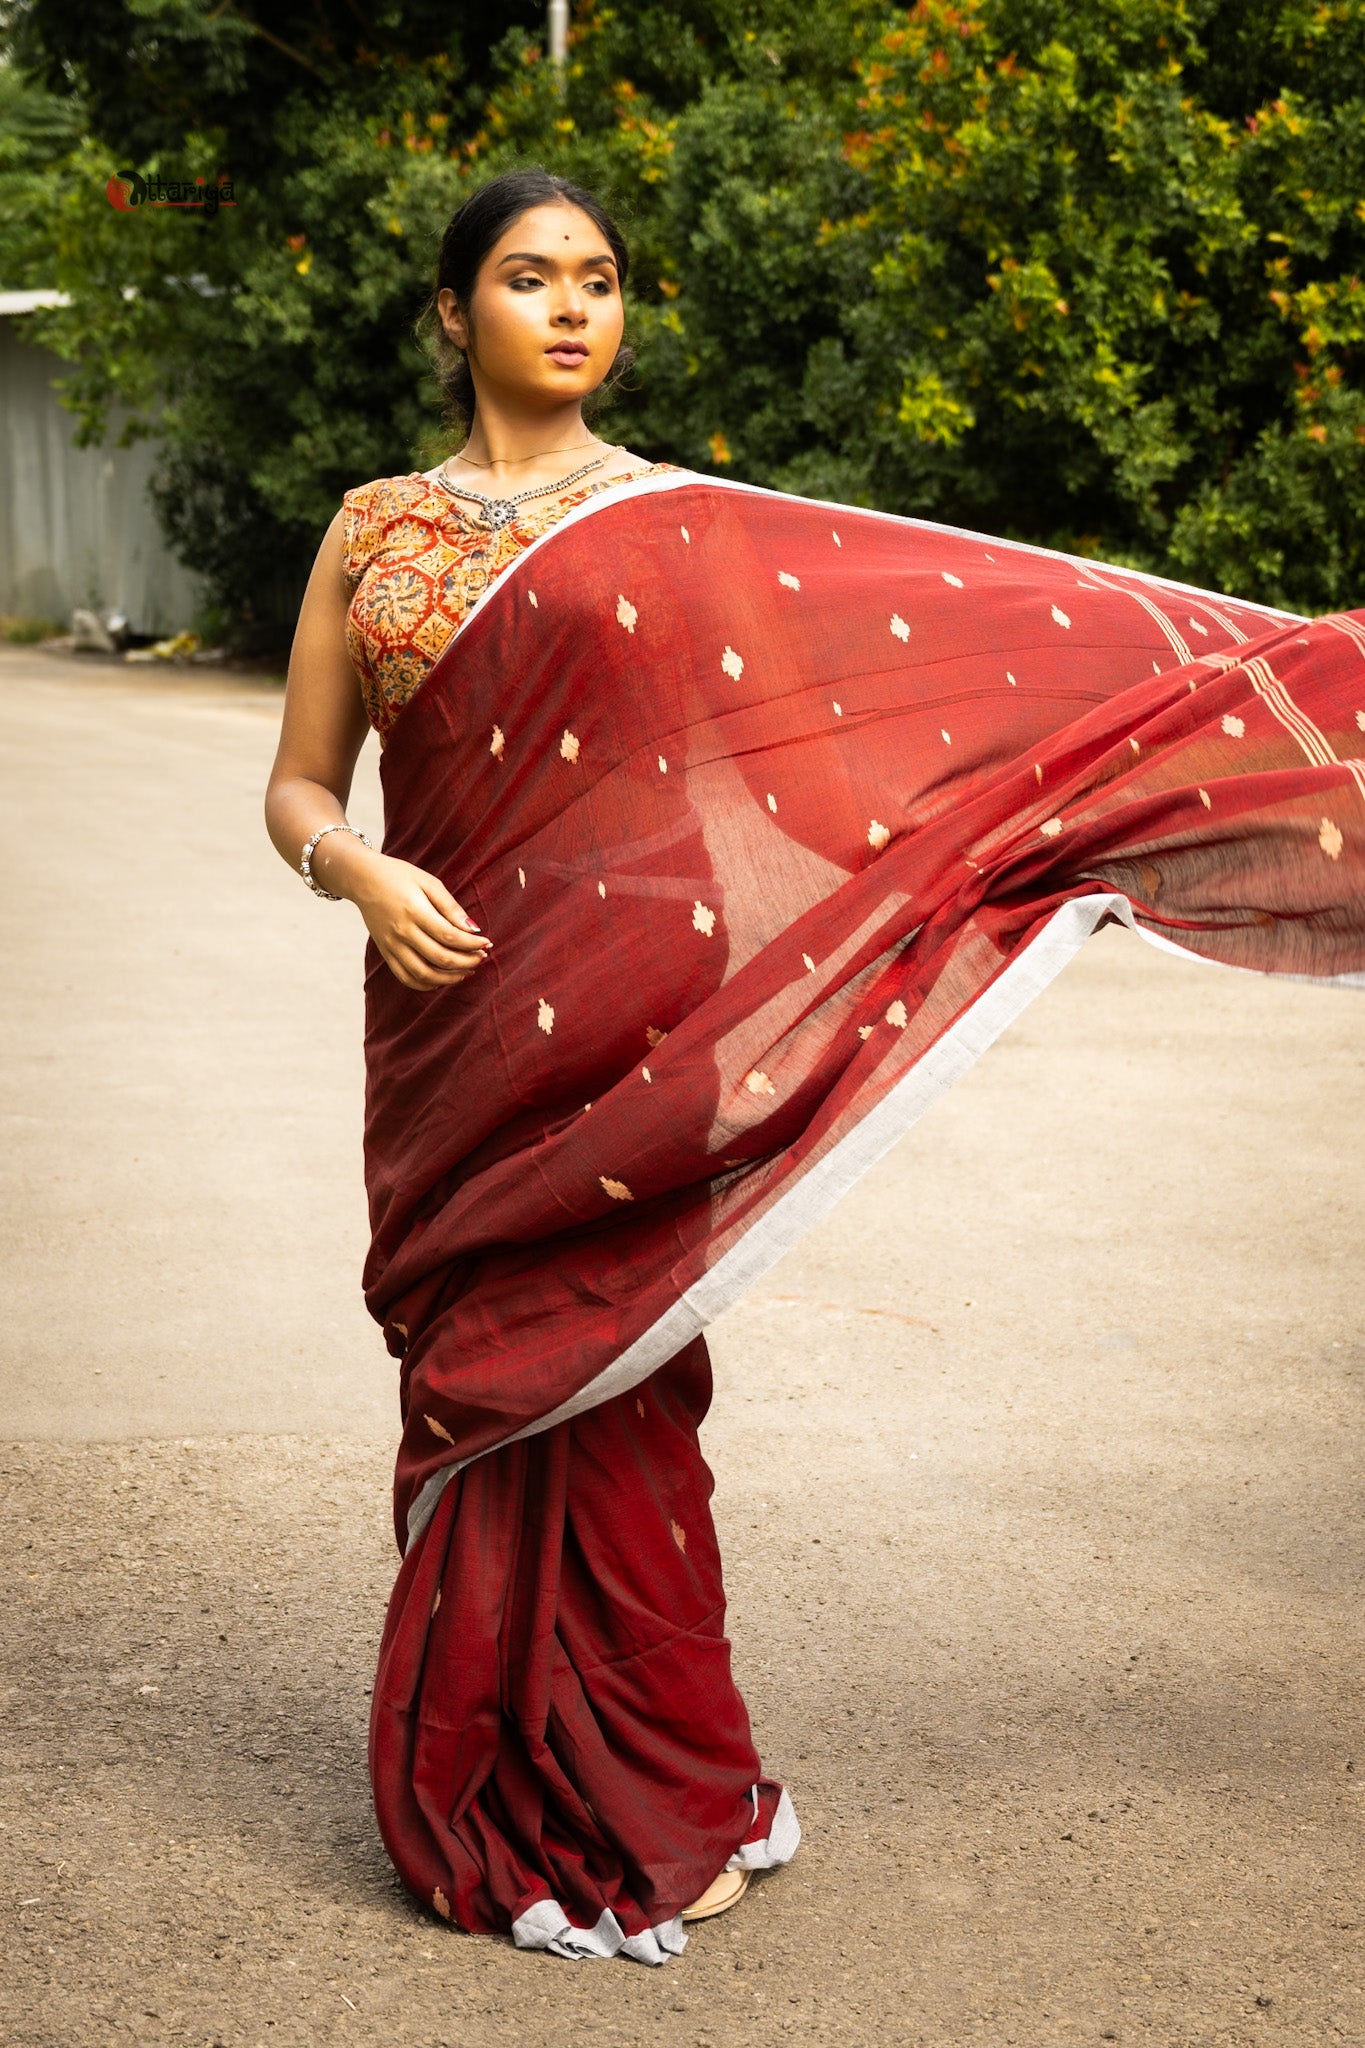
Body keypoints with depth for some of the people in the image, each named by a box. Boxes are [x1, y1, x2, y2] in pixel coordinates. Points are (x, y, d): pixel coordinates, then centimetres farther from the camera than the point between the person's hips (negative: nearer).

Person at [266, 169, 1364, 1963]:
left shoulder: (688, 528, 4)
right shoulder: (374, 532, 11)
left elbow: (982, 621, 1)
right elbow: (297, 784, 11)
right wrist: (356, 870, -12)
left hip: (624, 1015, -2)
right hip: (450, 1015, 3)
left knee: (595, 1393, 0)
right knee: (484, 1390, 6)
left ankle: (643, 1817, 17)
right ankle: (501, 1789, 24)